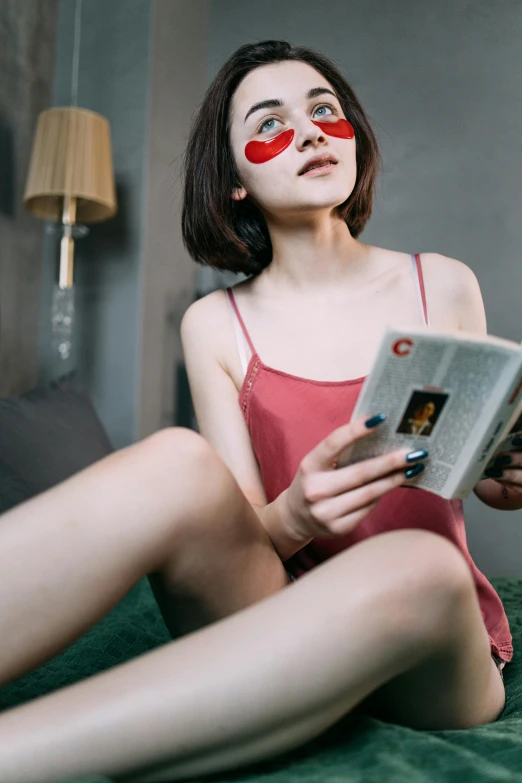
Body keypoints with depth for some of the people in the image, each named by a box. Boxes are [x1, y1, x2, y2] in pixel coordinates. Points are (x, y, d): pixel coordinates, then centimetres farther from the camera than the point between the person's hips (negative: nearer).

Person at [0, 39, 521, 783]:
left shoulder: (445, 287, 4)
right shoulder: (215, 326, 2)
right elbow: (243, 531, -4)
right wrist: (293, 518, -27)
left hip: (438, 638, 1)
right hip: (279, 615, 0)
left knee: (413, 565, -36)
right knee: (177, 464, -30)